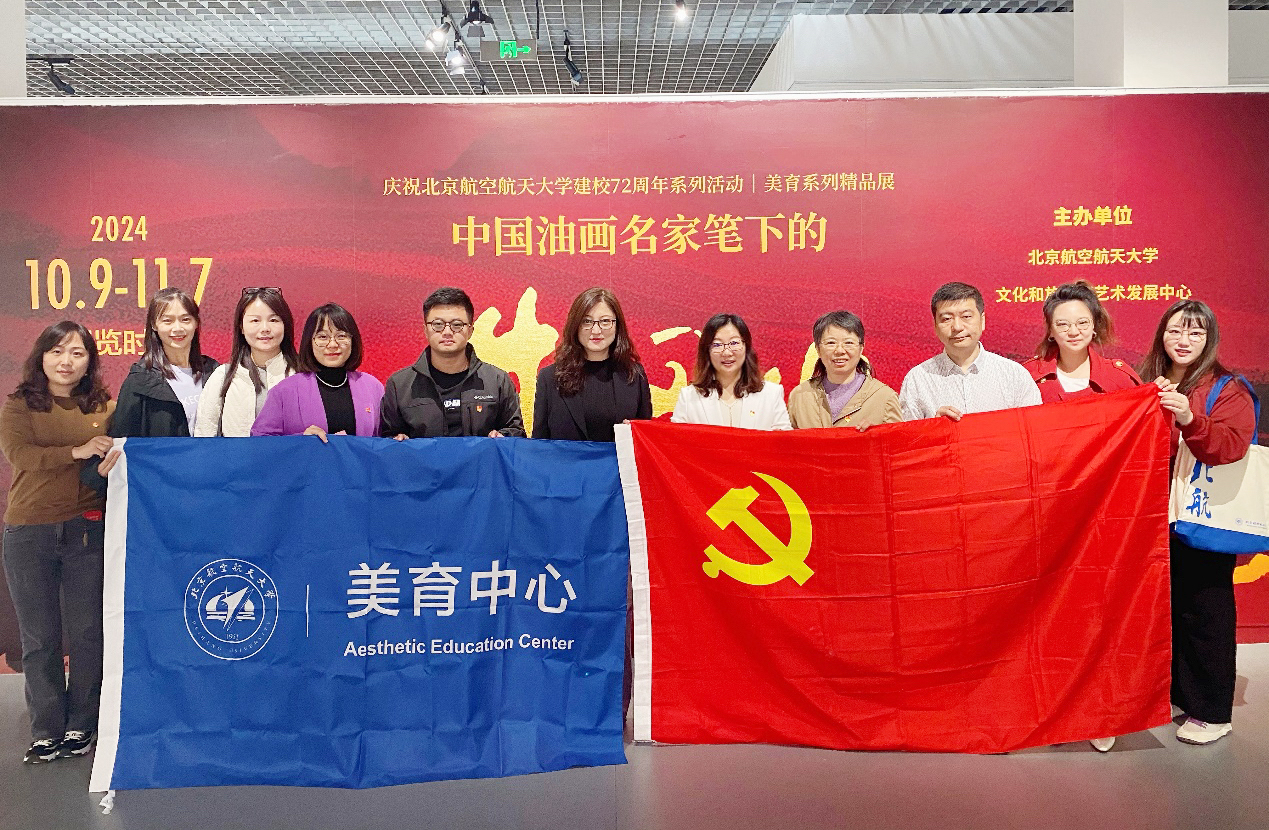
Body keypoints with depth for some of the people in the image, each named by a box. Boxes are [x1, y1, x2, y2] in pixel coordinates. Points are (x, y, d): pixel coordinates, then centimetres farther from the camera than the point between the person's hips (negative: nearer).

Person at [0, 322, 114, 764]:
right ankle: (48, 731, 21)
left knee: (88, 634, 6)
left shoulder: (104, 406, 5)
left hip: (88, 531, 0)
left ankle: (81, 725, 21)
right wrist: (77, 452, -22)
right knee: (39, 638, 9)